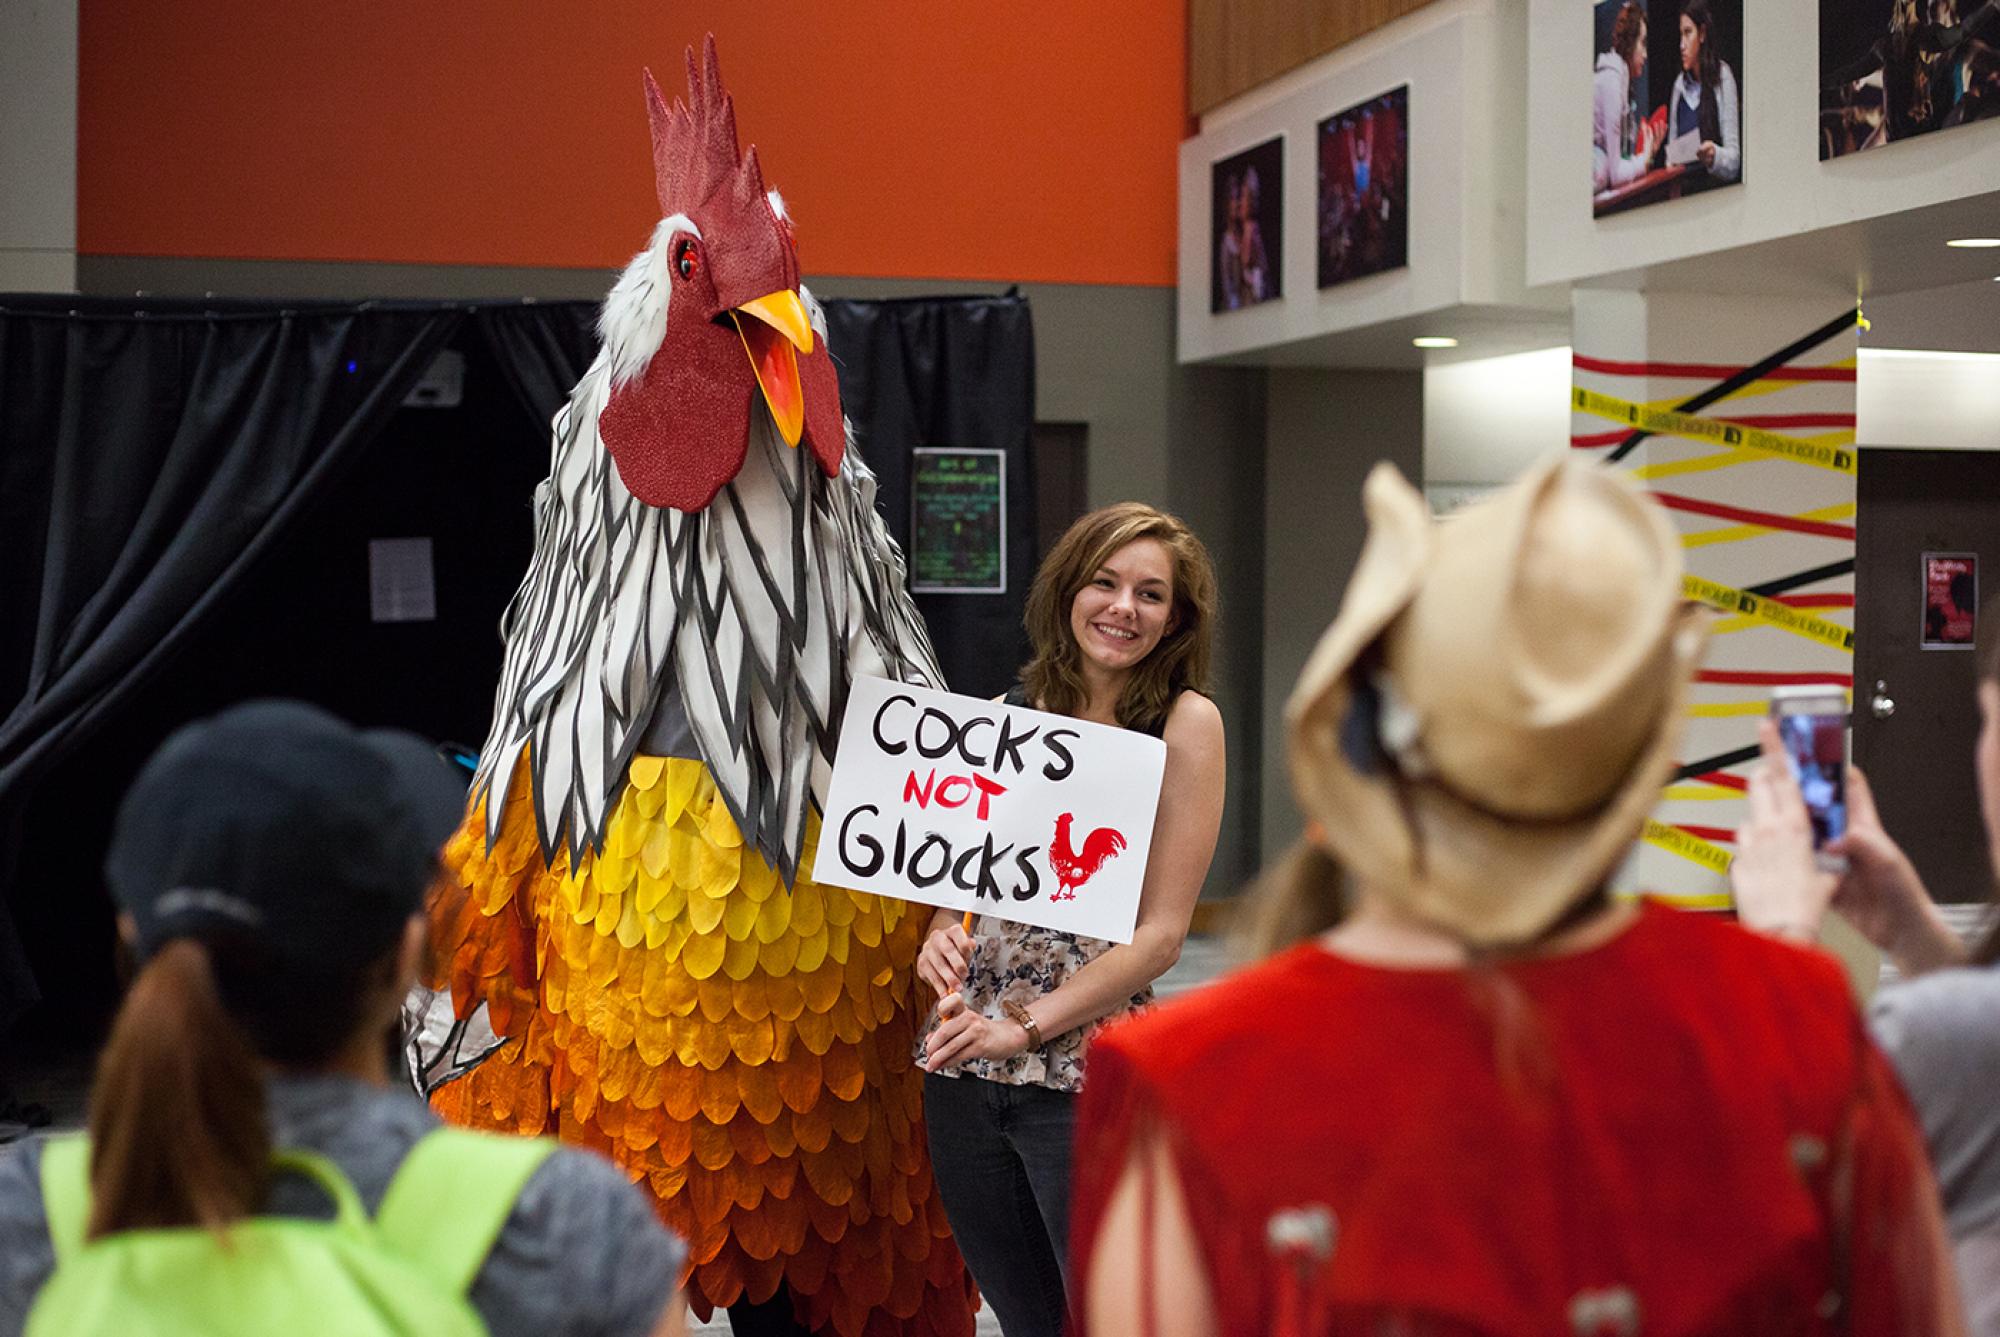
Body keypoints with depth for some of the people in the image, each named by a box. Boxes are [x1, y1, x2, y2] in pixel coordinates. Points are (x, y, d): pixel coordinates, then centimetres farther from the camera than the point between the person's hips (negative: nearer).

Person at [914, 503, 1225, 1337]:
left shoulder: (1183, 723, -4)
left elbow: (1161, 931, -9)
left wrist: (1028, 1025, -14)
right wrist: (938, 936, -5)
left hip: (1088, 1071, -4)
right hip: (962, 1069, 4)